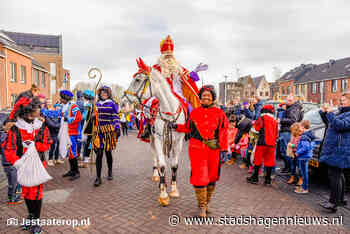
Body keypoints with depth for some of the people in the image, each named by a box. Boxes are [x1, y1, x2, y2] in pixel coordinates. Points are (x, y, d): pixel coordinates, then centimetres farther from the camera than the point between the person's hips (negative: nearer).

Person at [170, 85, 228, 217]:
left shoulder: (219, 113, 4)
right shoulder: (194, 113, 6)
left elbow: (223, 133, 2)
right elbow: (188, 128, 15)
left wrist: (224, 150, -3)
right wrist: (176, 126, -1)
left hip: (214, 149, 1)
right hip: (197, 148, -1)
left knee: (211, 177, 12)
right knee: (199, 177, -3)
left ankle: (206, 202, 33)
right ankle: (202, 206, 14)